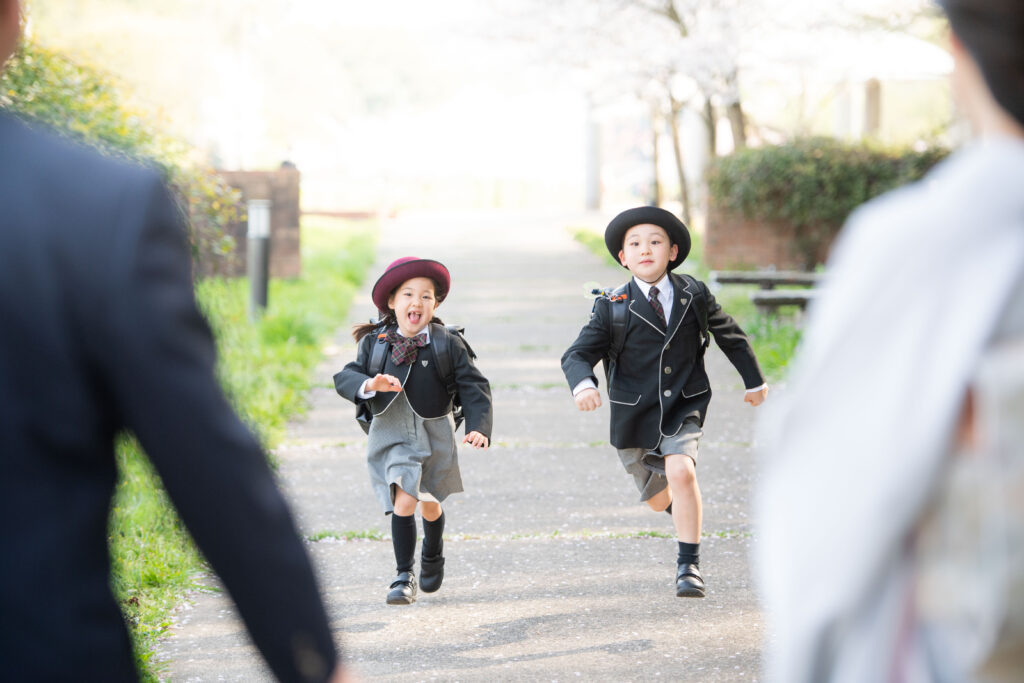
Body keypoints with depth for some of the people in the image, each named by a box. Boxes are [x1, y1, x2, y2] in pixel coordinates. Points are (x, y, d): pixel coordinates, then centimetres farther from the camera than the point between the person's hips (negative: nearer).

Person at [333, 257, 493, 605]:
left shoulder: (447, 344, -9)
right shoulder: (374, 342, -5)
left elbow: (474, 387, -7)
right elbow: (344, 378, -7)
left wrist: (479, 428, -20)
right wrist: (369, 384, -28)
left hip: (434, 434, 1)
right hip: (392, 434, -1)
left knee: (429, 503, 18)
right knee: (404, 501, -18)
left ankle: (432, 554, 50)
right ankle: (404, 576, -5)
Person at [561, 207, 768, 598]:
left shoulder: (694, 296, -4)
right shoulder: (612, 308, -9)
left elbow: (730, 335, 13)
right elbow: (577, 355, -11)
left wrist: (753, 380, 23)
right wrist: (583, 385, -34)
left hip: (684, 408, -1)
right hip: (634, 416, 1)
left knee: (681, 471, -28)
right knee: (659, 500, 15)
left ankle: (689, 564, -15)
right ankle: (684, 509, 54)